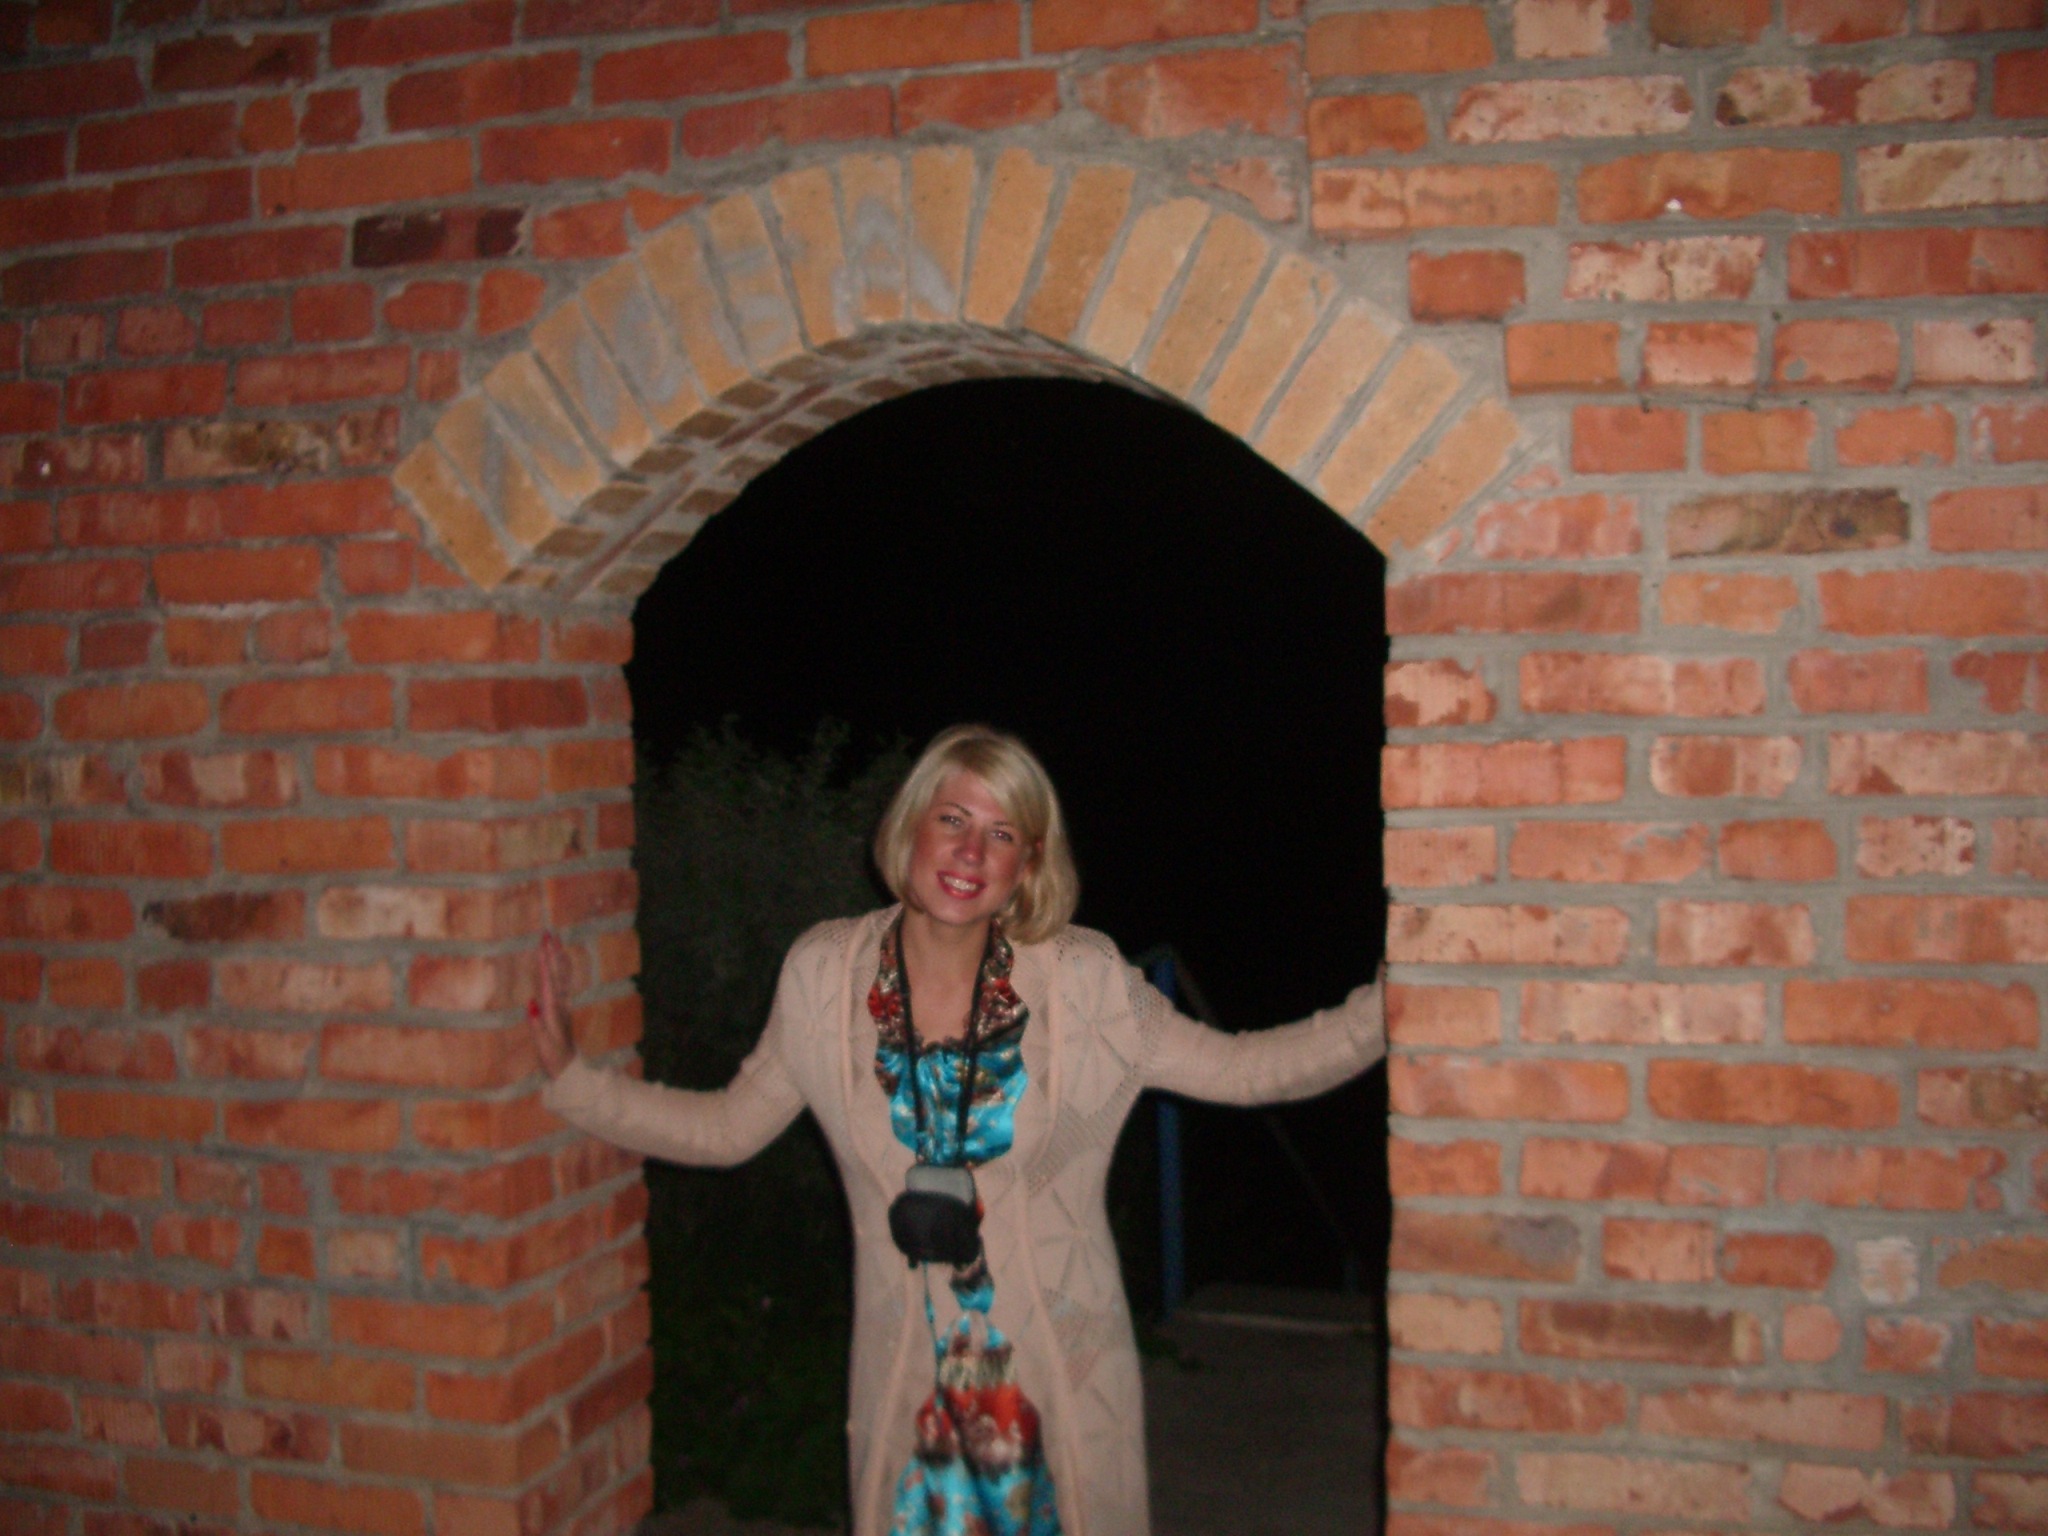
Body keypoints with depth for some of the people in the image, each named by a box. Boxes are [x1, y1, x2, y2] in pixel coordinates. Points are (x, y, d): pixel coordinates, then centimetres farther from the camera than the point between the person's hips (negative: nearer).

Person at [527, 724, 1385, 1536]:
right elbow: (725, 1127, 7)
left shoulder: (1083, 984, -7)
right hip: (906, 1385, 1)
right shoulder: (825, 978, -3)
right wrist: (567, 1074, 4)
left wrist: (1383, 1011, -11)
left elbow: (1236, 1069, -2)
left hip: (1062, 1388, -1)